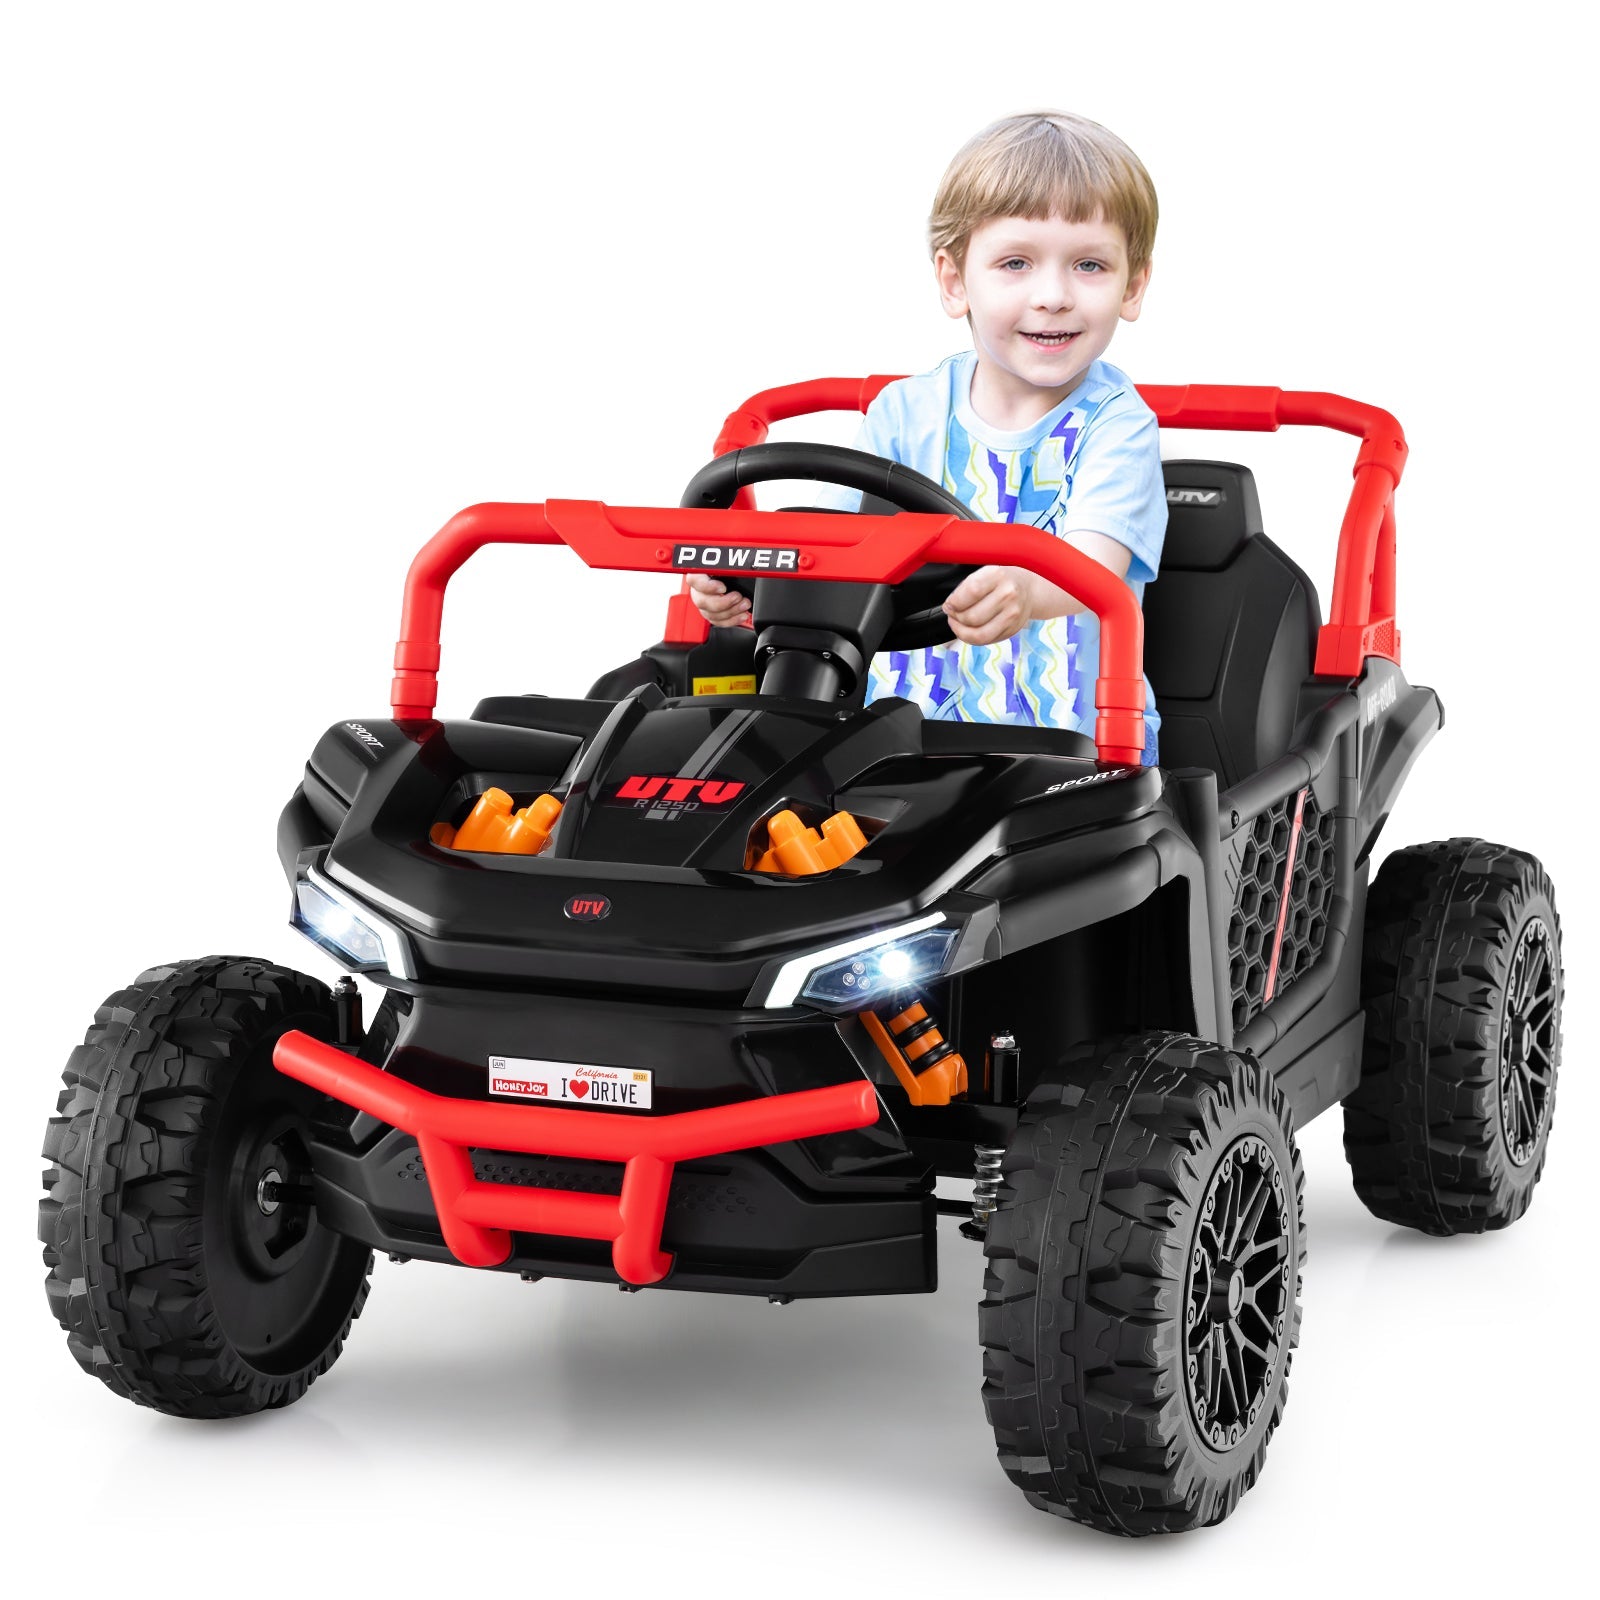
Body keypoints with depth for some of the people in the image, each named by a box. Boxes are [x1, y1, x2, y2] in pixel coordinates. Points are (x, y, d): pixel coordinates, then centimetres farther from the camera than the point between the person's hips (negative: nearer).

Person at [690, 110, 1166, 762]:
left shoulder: (1115, 422, -6)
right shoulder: (906, 412, 5)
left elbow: (1096, 560, -24)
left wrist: (1025, 590, -49)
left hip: (1080, 741, -3)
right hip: (904, 726, 3)